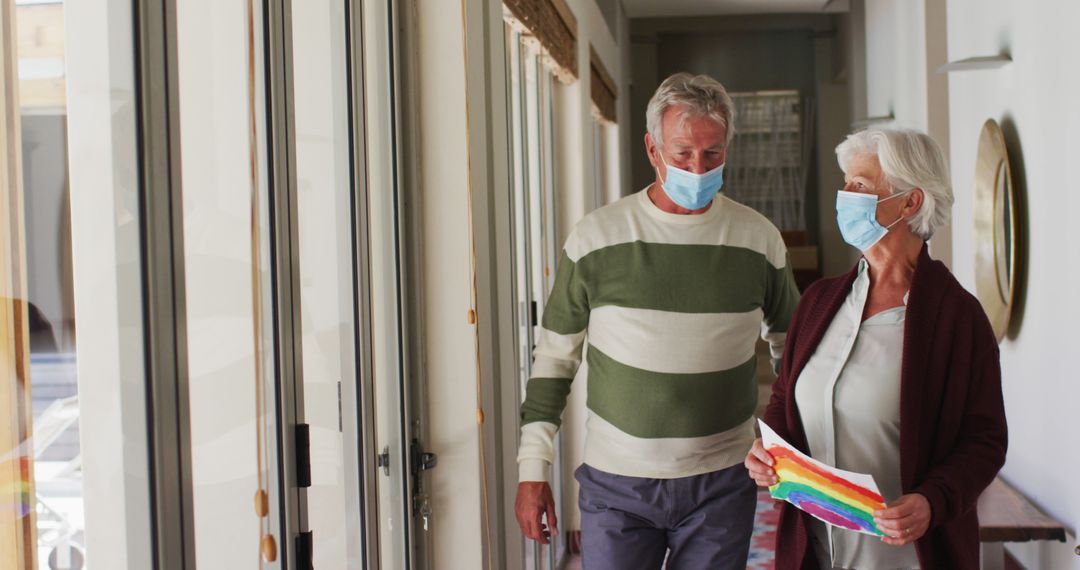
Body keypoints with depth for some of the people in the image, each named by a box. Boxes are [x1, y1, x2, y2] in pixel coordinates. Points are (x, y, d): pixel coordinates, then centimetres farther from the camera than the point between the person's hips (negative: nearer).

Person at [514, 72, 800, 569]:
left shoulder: (760, 239, 0)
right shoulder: (595, 237, -4)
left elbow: (791, 348, 13)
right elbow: (554, 356, 3)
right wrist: (533, 470, 1)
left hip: (722, 484, 1)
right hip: (616, 481, -1)